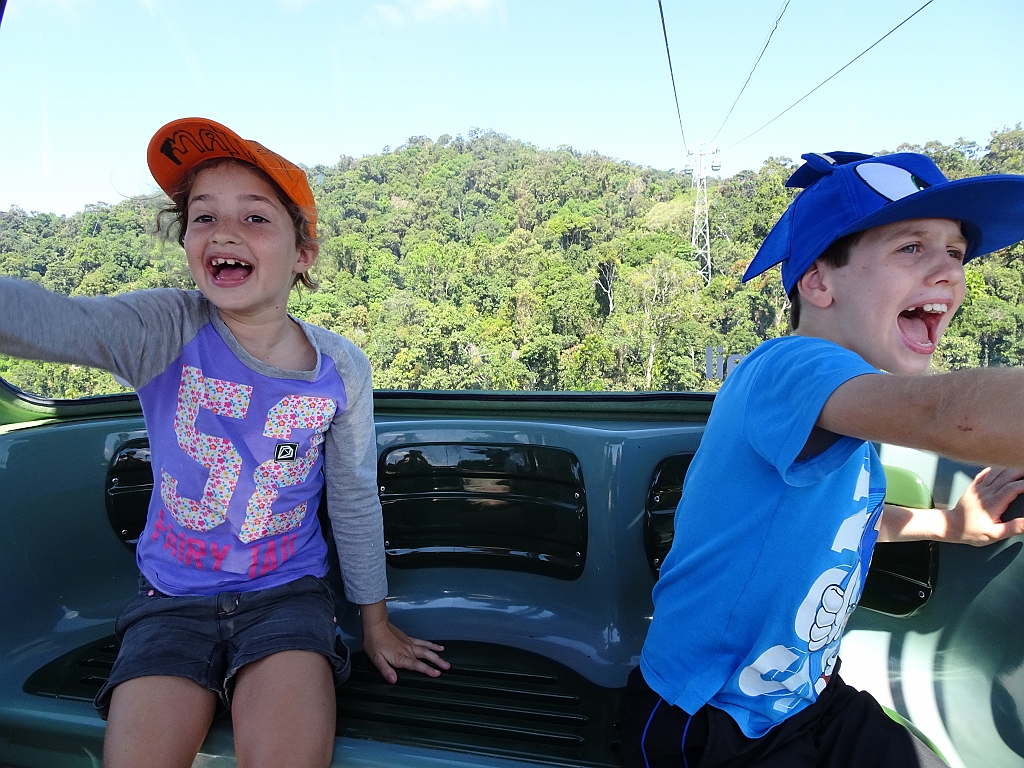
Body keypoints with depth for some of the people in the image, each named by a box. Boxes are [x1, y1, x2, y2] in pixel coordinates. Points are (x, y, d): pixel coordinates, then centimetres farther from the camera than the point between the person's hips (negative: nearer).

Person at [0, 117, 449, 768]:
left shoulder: (341, 369, -11)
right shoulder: (164, 331, -14)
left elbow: (355, 500, -1)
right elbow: (52, 319, -35)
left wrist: (376, 621, 9)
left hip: (288, 594, 0)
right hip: (172, 600, 1)